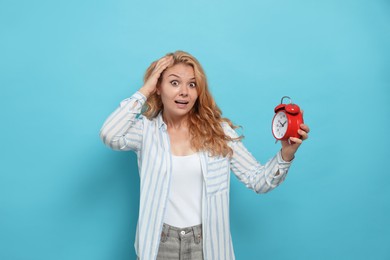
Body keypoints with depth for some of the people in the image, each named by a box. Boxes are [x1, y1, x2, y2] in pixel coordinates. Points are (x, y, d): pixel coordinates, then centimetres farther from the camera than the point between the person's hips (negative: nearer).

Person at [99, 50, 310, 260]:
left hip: (207, 242, 1)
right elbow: (109, 136, -26)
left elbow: (257, 181, -5)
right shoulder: (146, 129, -5)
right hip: (160, 243, 0)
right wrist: (144, 91, -17)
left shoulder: (218, 130, -5)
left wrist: (286, 153, -23)